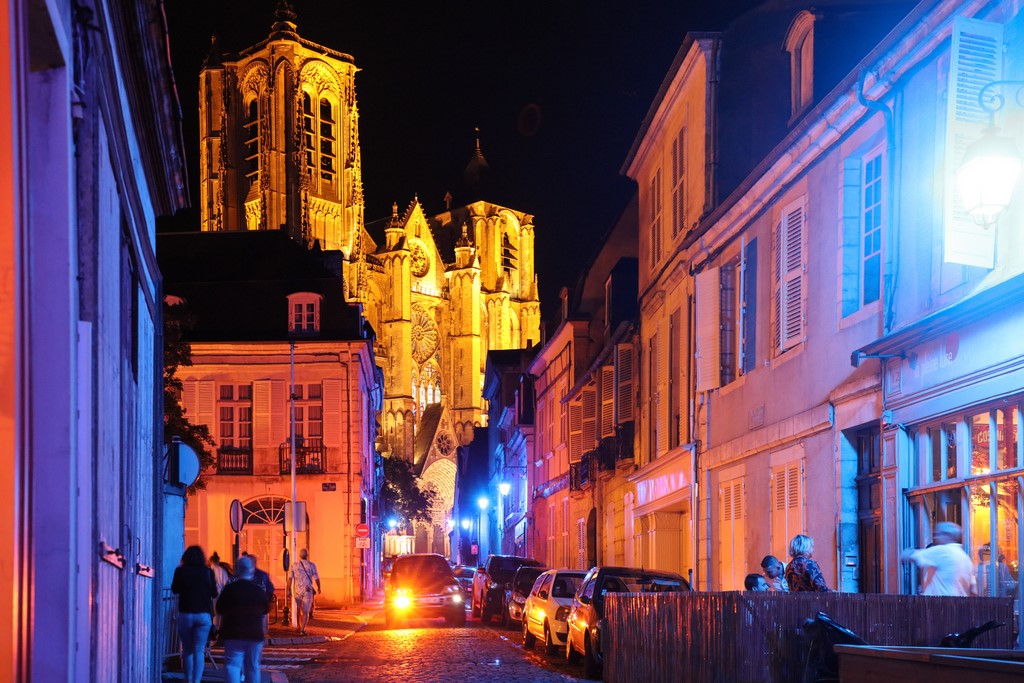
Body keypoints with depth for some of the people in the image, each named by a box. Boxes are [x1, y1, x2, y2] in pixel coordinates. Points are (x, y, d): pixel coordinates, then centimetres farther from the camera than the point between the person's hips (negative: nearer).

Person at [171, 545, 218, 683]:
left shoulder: (180, 571, -4)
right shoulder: (208, 572, -4)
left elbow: (174, 589, 10)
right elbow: (214, 593, 5)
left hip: (185, 614, 1)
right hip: (204, 615, -1)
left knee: (187, 650, 14)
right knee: (199, 651, -1)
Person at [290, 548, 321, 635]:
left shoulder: (294, 565, 1)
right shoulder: (311, 565, -4)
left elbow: (290, 578, -7)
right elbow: (316, 579, -2)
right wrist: (318, 588, 15)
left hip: (297, 591, 3)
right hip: (307, 591, -3)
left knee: (299, 610, 22)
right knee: (305, 612, -3)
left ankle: (300, 628, 32)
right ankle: (302, 630, -16)